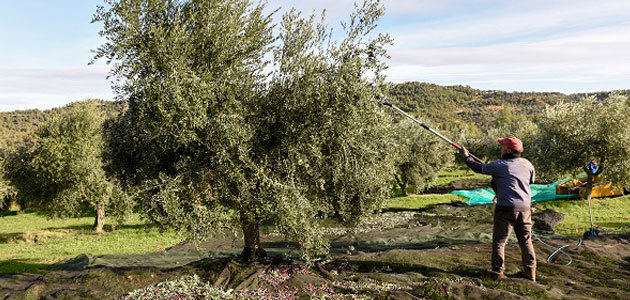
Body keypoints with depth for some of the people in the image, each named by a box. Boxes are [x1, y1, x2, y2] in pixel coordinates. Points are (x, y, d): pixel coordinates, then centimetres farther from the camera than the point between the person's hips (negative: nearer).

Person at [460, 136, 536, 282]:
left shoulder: (500, 165, -11)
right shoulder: (527, 164, 6)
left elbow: (479, 168, -1)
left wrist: (466, 156, 15)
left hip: (507, 208, -6)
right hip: (525, 208, 6)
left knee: (499, 241, 6)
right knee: (526, 240, 16)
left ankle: (498, 272, 11)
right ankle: (530, 271, 23)